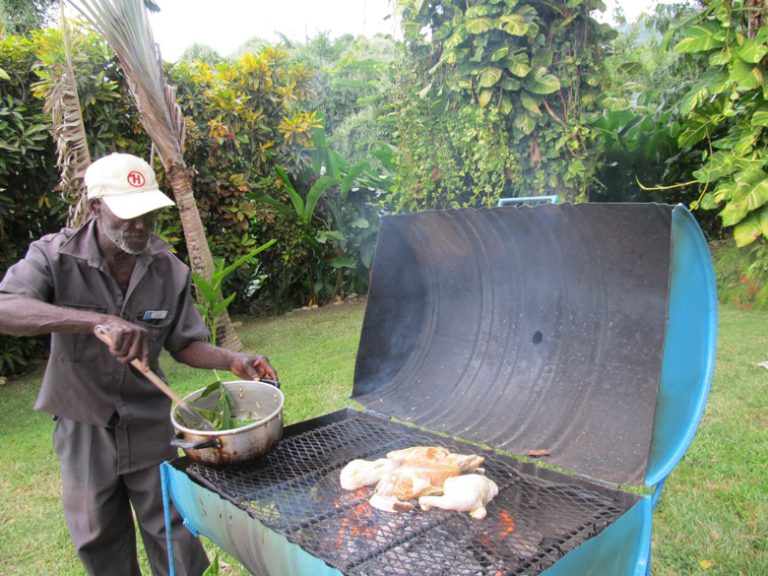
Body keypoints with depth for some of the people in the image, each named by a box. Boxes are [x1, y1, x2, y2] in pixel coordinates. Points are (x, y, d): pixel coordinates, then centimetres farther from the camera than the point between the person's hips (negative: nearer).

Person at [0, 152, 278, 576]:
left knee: (173, 538, 10)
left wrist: (232, 361, -19)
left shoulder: (169, 268, -9)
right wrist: (98, 320, -46)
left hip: (150, 424, 1)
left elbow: (183, 344, -1)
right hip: (83, 427, 0)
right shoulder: (56, 256, -15)